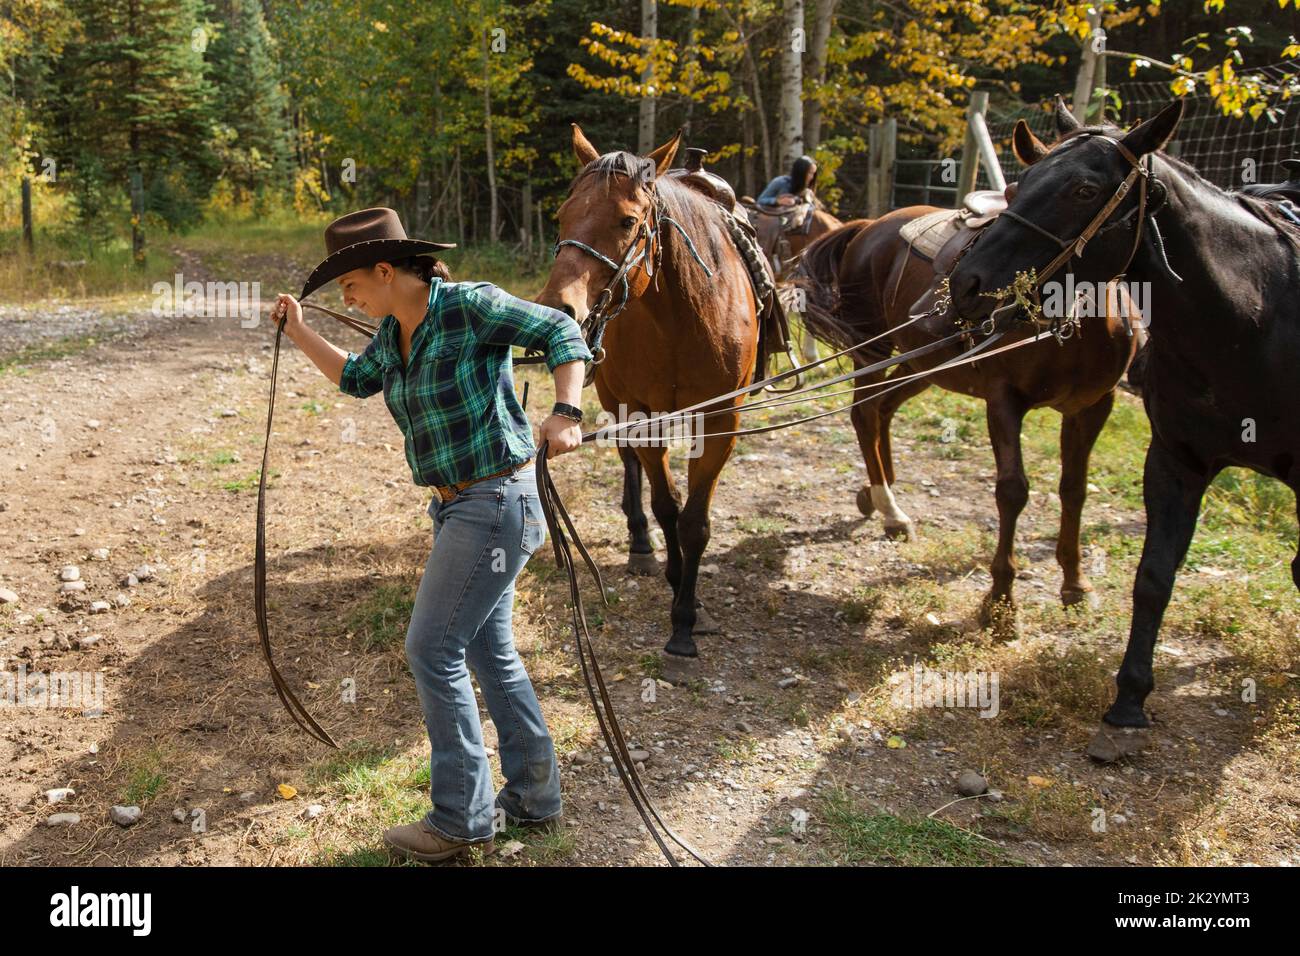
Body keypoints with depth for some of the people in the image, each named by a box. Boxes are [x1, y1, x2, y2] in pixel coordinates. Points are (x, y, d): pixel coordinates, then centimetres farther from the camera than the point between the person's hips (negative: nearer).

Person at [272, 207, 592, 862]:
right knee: (488, 650, 16)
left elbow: (561, 332, -16)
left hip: (495, 503, -9)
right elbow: (357, 379, 29)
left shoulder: (467, 305, -15)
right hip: (461, 508, 9)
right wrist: (299, 334, 23)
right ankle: (534, 797, 31)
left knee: (432, 651, -3)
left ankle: (463, 820, 11)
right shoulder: (394, 333, 10)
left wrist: (566, 413, -30)